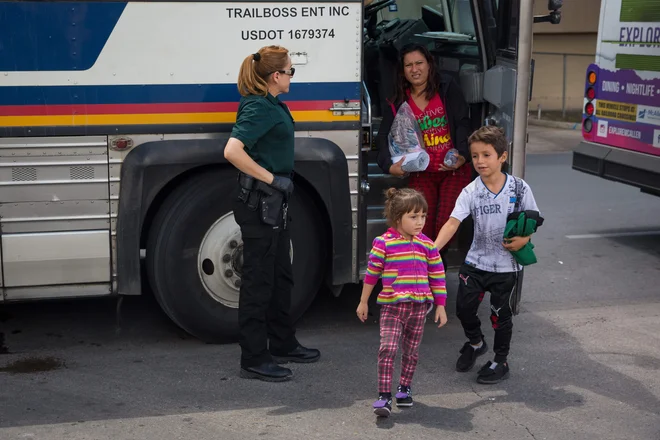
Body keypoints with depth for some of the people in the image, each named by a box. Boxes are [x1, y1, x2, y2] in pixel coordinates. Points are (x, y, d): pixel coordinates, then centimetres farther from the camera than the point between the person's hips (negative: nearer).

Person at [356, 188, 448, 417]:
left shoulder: (427, 245, 2)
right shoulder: (383, 243, -7)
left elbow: (437, 277, 8)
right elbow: (371, 273, 1)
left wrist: (440, 306, 8)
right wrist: (363, 302, 6)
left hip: (419, 306, 3)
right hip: (392, 305, -3)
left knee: (411, 351, 12)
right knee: (387, 348, -12)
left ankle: (405, 388, 29)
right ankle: (384, 395, -9)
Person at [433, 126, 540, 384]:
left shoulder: (519, 188, -8)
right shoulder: (471, 192, -9)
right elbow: (453, 222, -19)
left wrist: (524, 239, -18)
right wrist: (433, 248, -33)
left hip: (506, 265, -1)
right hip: (475, 262, 2)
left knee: (500, 313, 8)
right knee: (464, 307, 3)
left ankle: (500, 362, 28)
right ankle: (475, 342, 35)